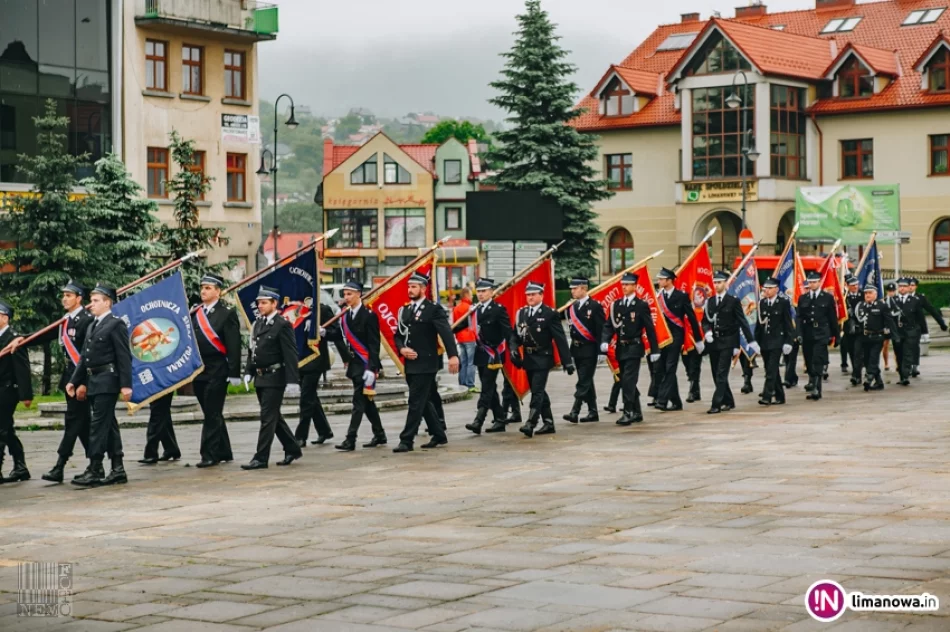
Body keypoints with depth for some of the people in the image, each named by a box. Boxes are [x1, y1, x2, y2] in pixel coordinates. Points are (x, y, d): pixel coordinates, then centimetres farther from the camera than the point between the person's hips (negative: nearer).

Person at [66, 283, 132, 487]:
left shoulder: (116, 324, -7)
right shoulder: (92, 326, 19)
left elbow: (124, 357, -12)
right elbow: (84, 357, 21)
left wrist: (125, 384, -18)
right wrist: (75, 381, 14)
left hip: (107, 381, -9)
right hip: (93, 382, 9)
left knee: (98, 424, -10)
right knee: (108, 425, 9)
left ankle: (95, 470, -9)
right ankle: (117, 470, 13)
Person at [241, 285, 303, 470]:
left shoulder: (282, 325, -12)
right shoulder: (258, 323, 12)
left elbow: (290, 355, -15)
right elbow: (252, 350, 18)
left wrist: (292, 381, -19)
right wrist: (249, 372, 9)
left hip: (274, 378, -8)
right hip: (260, 378, 8)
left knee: (268, 418, -7)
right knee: (274, 417, 15)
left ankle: (261, 458, -5)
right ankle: (292, 449, 27)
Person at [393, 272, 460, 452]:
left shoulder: (433, 310, -8)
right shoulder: (404, 310, 12)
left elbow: (446, 333, -17)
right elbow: (398, 335, 16)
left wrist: (453, 355, -29)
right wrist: (402, 349, -5)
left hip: (426, 365, -8)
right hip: (410, 364, 8)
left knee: (416, 403, -8)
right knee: (424, 403, 15)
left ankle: (407, 440, -6)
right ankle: (438, 435, 26)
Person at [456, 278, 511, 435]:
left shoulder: (498, 309, -7)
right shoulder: (474, 310, 11)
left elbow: (508, 332, -13)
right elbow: (460, 326, 8)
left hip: (493, 354, -7)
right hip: (481, 354, 7)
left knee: (487, 388, -10)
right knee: (489, 388, 11)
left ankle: (478, 421, -16)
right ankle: (499, 420, 19)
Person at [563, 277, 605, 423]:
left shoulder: (595, 306, -8)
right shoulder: (572, 307, 11)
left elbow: (600, 330, -12)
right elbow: (572, 328, 12)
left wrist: (600, 350, -16)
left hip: (589, 350, -7)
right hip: (576, 349, 7)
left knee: (583, 381, -8)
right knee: (586, 382, 12)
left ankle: (575, 412, -13)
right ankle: (593, 412, 18)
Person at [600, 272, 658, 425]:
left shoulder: (641, 306, -5)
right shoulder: (616, 305, 9)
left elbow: (650, 329, -4)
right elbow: (609, 325, 7)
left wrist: (654, 350, -5)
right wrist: (605, 341, -11)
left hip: (634, 348, -6)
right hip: (621, 348, 6)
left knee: (628, 381, -13)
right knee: (626, 382, 11)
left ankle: (628, 413, -11)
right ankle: (637, 412, 22)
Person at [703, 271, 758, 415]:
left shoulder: (733, 301, -3)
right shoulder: (710, 302, 10)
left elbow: (742, 322, -4)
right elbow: (705, 320, 13)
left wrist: (752, 341, -6)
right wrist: (707, 331, -10)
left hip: (727, 343, -5)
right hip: (713, 342, 5)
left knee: (721, 375, -10)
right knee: (717, 375, 9)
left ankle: (717, 405, -11)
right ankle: (728, 402, 22)